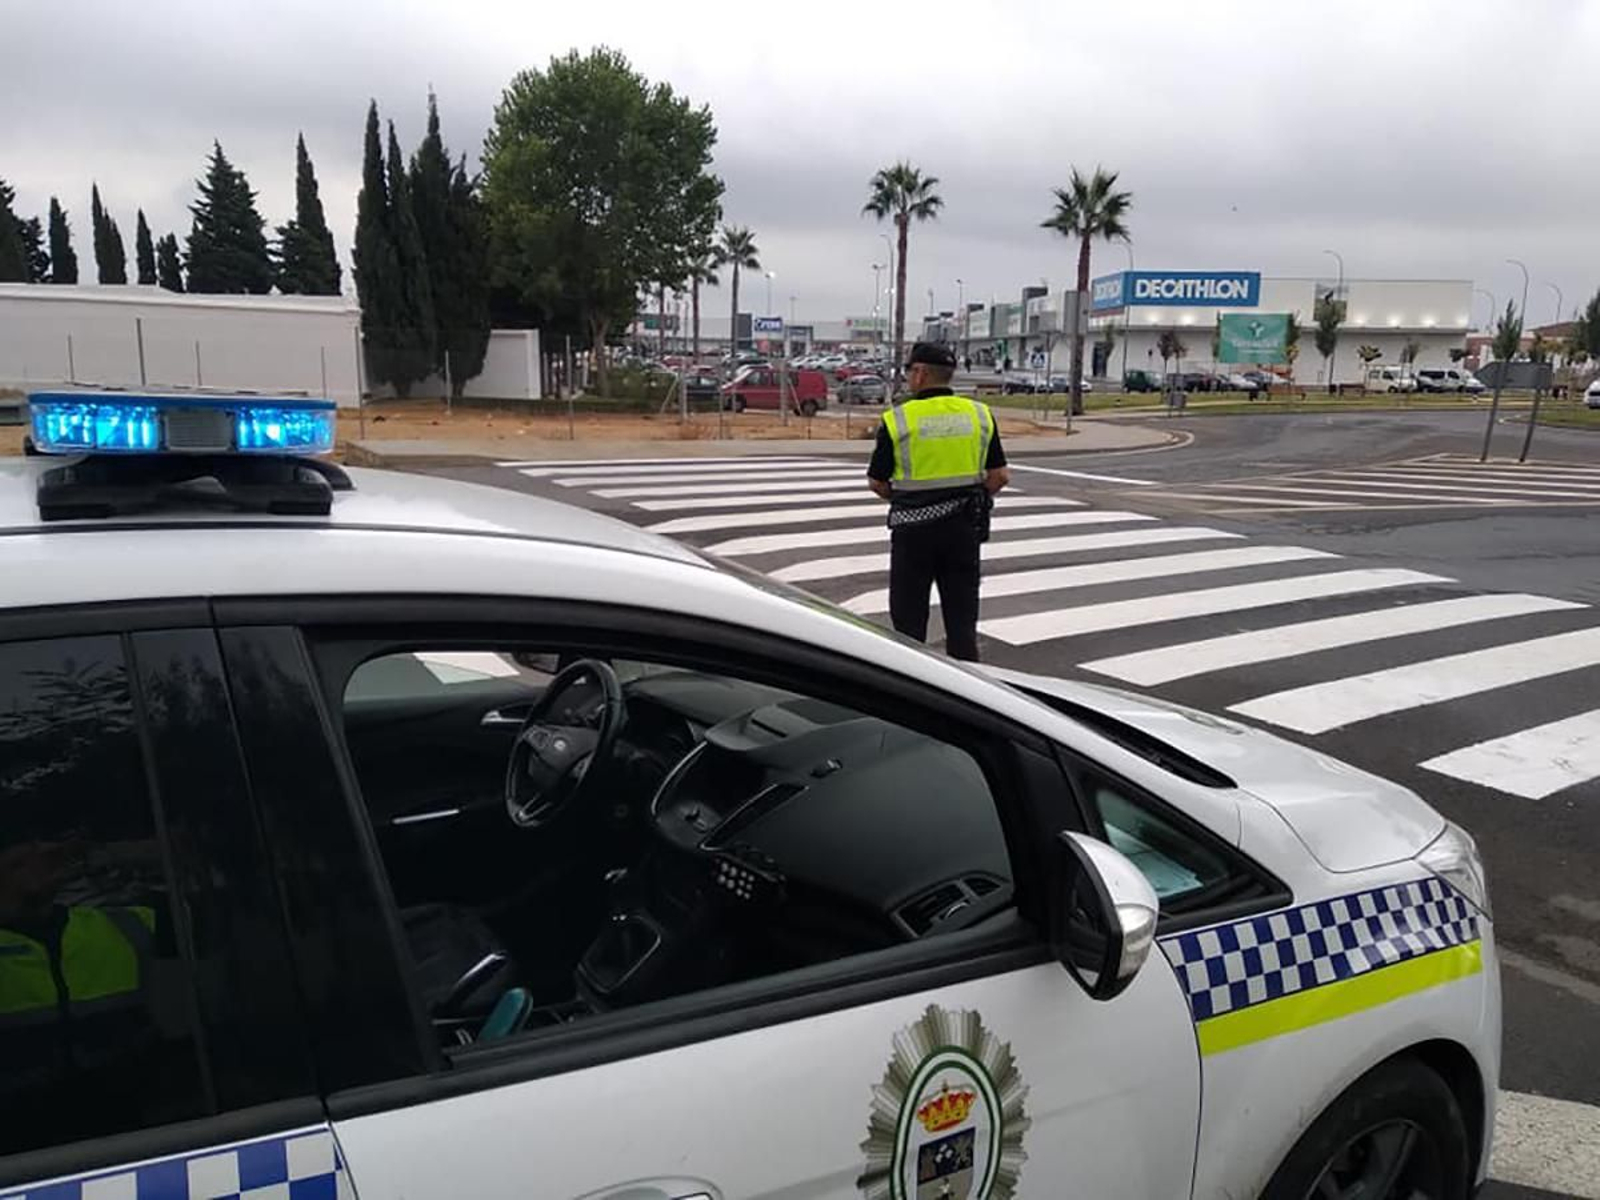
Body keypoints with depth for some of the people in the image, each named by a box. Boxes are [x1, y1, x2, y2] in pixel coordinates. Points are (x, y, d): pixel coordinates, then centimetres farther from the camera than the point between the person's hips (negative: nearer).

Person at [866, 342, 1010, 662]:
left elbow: (877, 482, -1)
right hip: (964, 527, 3)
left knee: (909, 618, 8)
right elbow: (1000, 476, 1)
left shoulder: (897, 419, -7)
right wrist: (972, 501, 13)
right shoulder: (980, 414, 2)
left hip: (914, 528, -3)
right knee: (962, 617, 10)